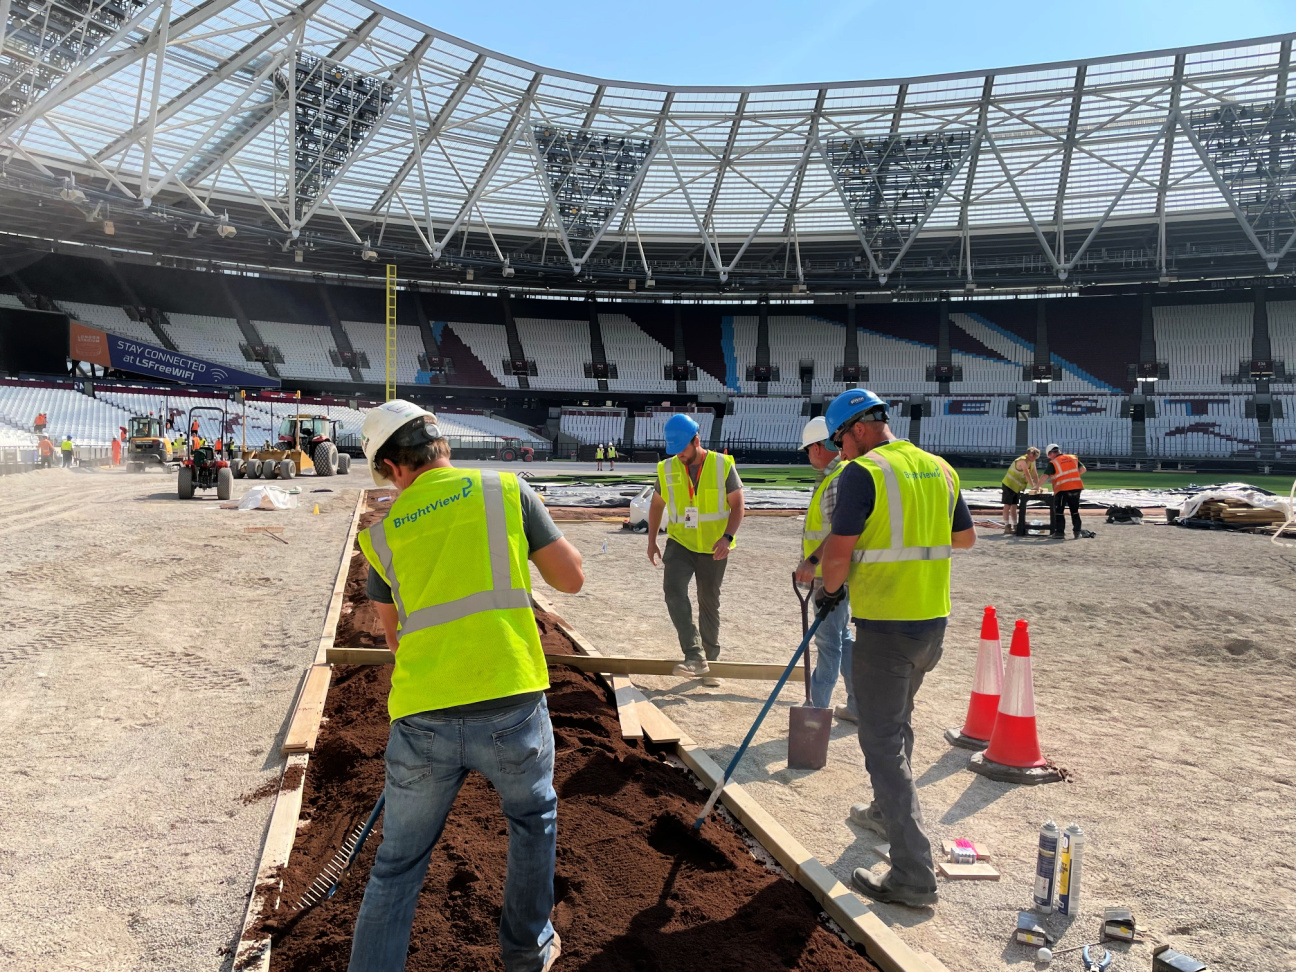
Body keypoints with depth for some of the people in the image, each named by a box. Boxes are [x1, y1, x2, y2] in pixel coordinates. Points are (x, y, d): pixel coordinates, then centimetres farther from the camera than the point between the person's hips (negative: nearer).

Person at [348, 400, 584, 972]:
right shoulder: (506, 489, 1)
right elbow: (571, 579, 4)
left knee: (397, 865, 18)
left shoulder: (382, 532, 8)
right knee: (533, 820, 28)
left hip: (421, 719, 1)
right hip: (512, 705, 0)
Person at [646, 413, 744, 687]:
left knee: (709, 604, 9)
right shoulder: (667, 469, 0)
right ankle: (694, 657, -22)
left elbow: (737, 504, -5)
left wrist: (728, 537, -19)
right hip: (679, 543, 1)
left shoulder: (722, 465, -8)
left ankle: (710, 663, 22)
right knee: (673, 590, -22)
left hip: (713, 547, -1)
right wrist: (651, 541, 10)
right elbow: (657, 505, 12)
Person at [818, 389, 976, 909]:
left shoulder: (862, 473, -15)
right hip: (934, 620, 8)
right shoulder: (939, 469, 8)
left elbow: (838, 552, -17)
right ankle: (888, 812, 45)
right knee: (897, 722, 26)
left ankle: (913, 875, -1)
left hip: (885, 626, -8)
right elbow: (965, 537, 19)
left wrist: (829, 591, 2)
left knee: (883, 743, -2)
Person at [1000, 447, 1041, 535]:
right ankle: (1007, 526, -6)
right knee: (1007, 505, -6)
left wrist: (1038, 486, -1)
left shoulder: (1032, 462, 5)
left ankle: (1014, 526, 12)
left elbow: (1035, 474, 8)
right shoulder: (1022, 461, -22)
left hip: (1017, 487, 8)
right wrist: (1033, 486, -31)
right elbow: (1027, 474, -29)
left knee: (1014, 506, 10)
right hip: (1009, 485, -8)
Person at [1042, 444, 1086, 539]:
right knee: (1075, 511, 16)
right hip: (1076, 487, 6)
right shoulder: (1073, 458, 10)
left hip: (1062, 489, -6)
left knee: (1059, 511, 3)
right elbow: (1083, 470, 7)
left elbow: (1045, 476, -10)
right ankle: (1077, 532, 17)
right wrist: (1073, 476, 16)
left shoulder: (1053, 463, -7)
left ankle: (1060, 532, -1)